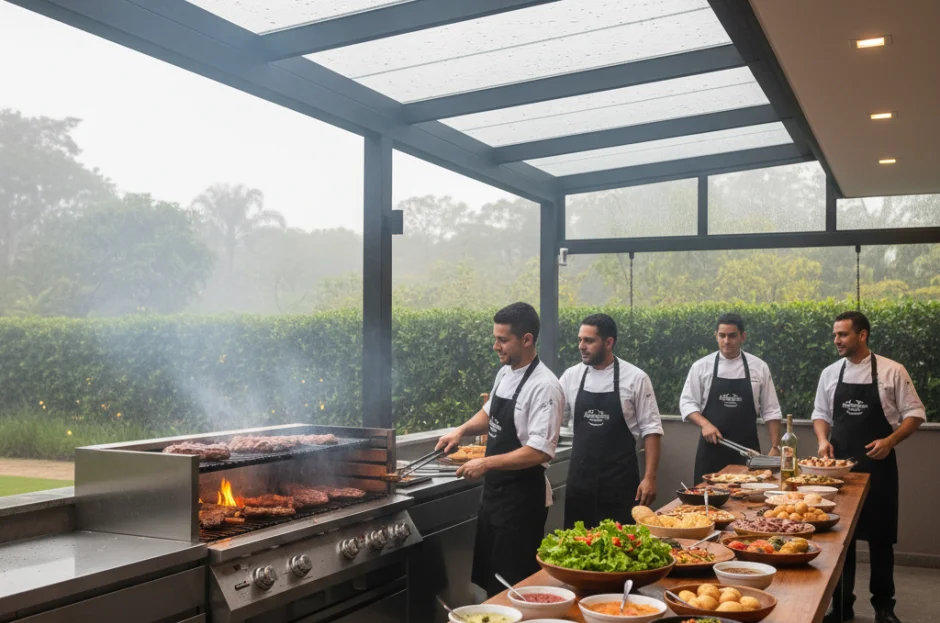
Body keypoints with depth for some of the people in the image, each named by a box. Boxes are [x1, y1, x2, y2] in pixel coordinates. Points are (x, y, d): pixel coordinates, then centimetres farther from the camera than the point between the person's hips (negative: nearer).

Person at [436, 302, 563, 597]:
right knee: (486, 573, 19)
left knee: (513, 584, 3)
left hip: (523, 497, -8)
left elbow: (540, 451, -26)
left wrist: (486, 464, -23)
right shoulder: (505, 373, 5)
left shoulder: (543, 386, -21)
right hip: (494, 489, 9)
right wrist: (462, 430, 4)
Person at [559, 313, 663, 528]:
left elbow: (651, 429, -5)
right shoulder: (571, 376, 2)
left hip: (620, 479, -3)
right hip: (580, 476, 3)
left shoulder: (635, 378, -7)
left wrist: (650, 477, -10)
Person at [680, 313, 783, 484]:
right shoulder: (701, 366, 0)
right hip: (712, 446, 0)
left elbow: (770, 411, 4)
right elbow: (687, 403, 1)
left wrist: (775, 447, -2)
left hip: (747, 448, 1)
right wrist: (705, 424, -16)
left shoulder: (759, 367, 2)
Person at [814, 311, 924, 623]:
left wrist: (889, 441, -17)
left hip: (878, 465, -3)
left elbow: (914, 413, -3)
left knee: (880, 536, 4)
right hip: (840, 464, 3)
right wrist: (823, 440, -5)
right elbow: (821, 413, 14)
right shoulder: (830, 374, 5)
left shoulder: (892, 371, -6)